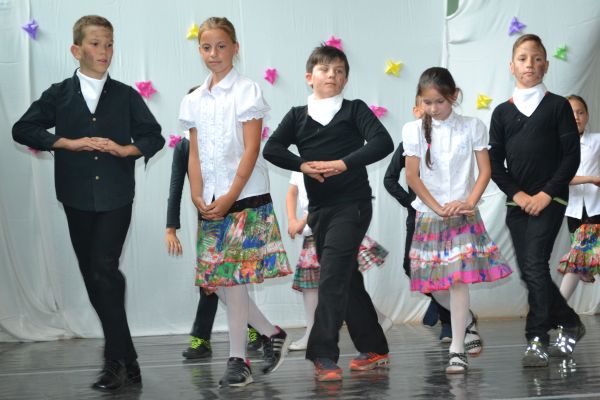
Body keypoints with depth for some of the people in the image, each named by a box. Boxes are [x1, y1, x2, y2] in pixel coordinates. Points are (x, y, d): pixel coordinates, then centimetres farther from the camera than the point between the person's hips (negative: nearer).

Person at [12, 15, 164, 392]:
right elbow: (22, 129, -2)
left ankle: (117, 359, -9)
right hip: (78, 199, 2)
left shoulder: (126, 95, 6)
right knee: (95, 279, 5)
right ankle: (127, 362, 14)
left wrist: (125, 149, -10)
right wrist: (69, 143, -11)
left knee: (104, 271, -15)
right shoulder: (59, 95, 6)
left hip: (116, 198, -2)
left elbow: (154, 136, 9)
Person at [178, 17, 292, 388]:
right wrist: (198, 196, -3)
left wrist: (230, 196, -14)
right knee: (215, 280, 3)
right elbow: (195, 154, 11)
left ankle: (238, 360, 1)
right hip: (211, 202, 6)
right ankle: (273, 334, 19)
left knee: (233, 276, -8)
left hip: (245, 196, -6)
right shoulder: (194, 100, 12)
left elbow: (251, 149, -9)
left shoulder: (247, 91, -3)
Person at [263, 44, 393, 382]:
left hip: (352, 204, -5)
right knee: (347, 280, 13)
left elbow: (383, 142, -13)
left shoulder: (354, 110, 1)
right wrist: (303, 165, -16)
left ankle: (324, 355, -17)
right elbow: (271, 149, -2)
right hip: (319, 208, 5)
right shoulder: (298, 116, 10)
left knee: (332, 277, -15)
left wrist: (345, 163, -20)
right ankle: (375, 350, 25)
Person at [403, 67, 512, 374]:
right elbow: (413, 177, -3)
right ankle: (468, 322, 32)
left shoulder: (472, 127, 0)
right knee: (434, 285, 5)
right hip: (428, 216, 2)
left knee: (457, 278, -13)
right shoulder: (414, 130, -1)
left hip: (464, 215, -2)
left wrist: (469, 203, -15)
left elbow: (485, 171, -1)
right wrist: (438, 208, -11)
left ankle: (457, 349, -7)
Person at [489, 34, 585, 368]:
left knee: (535, 265, -16)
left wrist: (546, 194, -11)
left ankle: (538, 340, -14)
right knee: (529, 271, 6)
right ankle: (570, 323, 26)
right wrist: (517, 194, -6)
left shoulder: (558, 106, 1)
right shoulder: (502, 112, 9)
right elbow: (495, 162, 7)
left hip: (549, 200, -4)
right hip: (517, 202, 4)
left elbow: (572, 157, -3)